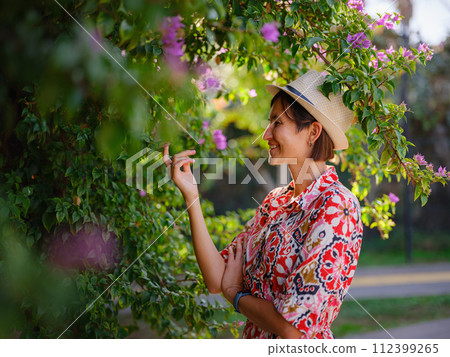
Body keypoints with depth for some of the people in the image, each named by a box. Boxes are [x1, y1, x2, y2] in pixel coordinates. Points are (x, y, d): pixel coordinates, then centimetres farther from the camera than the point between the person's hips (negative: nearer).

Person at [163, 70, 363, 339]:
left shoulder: (336, 208, -19)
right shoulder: (275, 201, 4)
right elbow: (216, 279, -3)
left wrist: (234, 293, -8)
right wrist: (191, 195, -9)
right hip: (254, 339, 6)